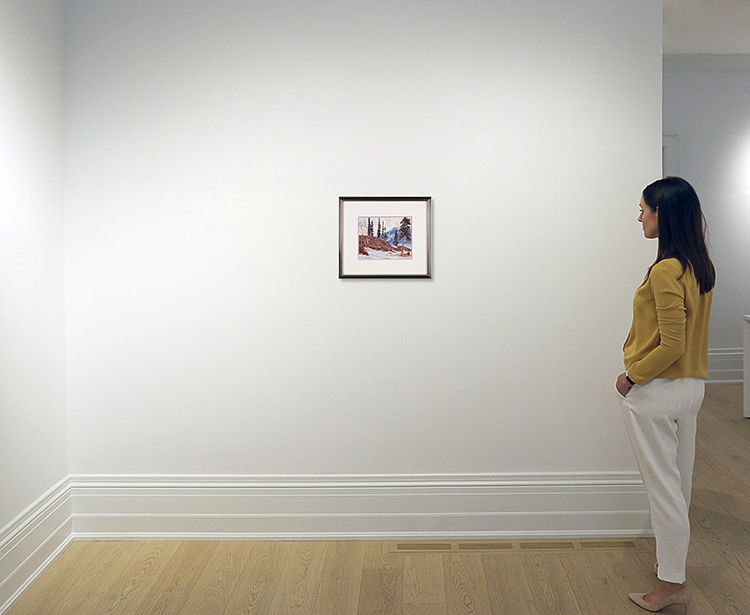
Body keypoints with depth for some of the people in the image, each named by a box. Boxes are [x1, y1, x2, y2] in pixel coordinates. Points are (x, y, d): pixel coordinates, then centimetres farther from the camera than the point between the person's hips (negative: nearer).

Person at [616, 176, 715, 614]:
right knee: (680, 481, 20)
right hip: (692, 386, 9)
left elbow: (672, 346, -24)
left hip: (657, 392, -9)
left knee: (663, 487, 2)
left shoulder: (665, 271, -22)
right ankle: (675, 559, 37)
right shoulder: (700, 266, 6)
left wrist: (632, 375, -12)